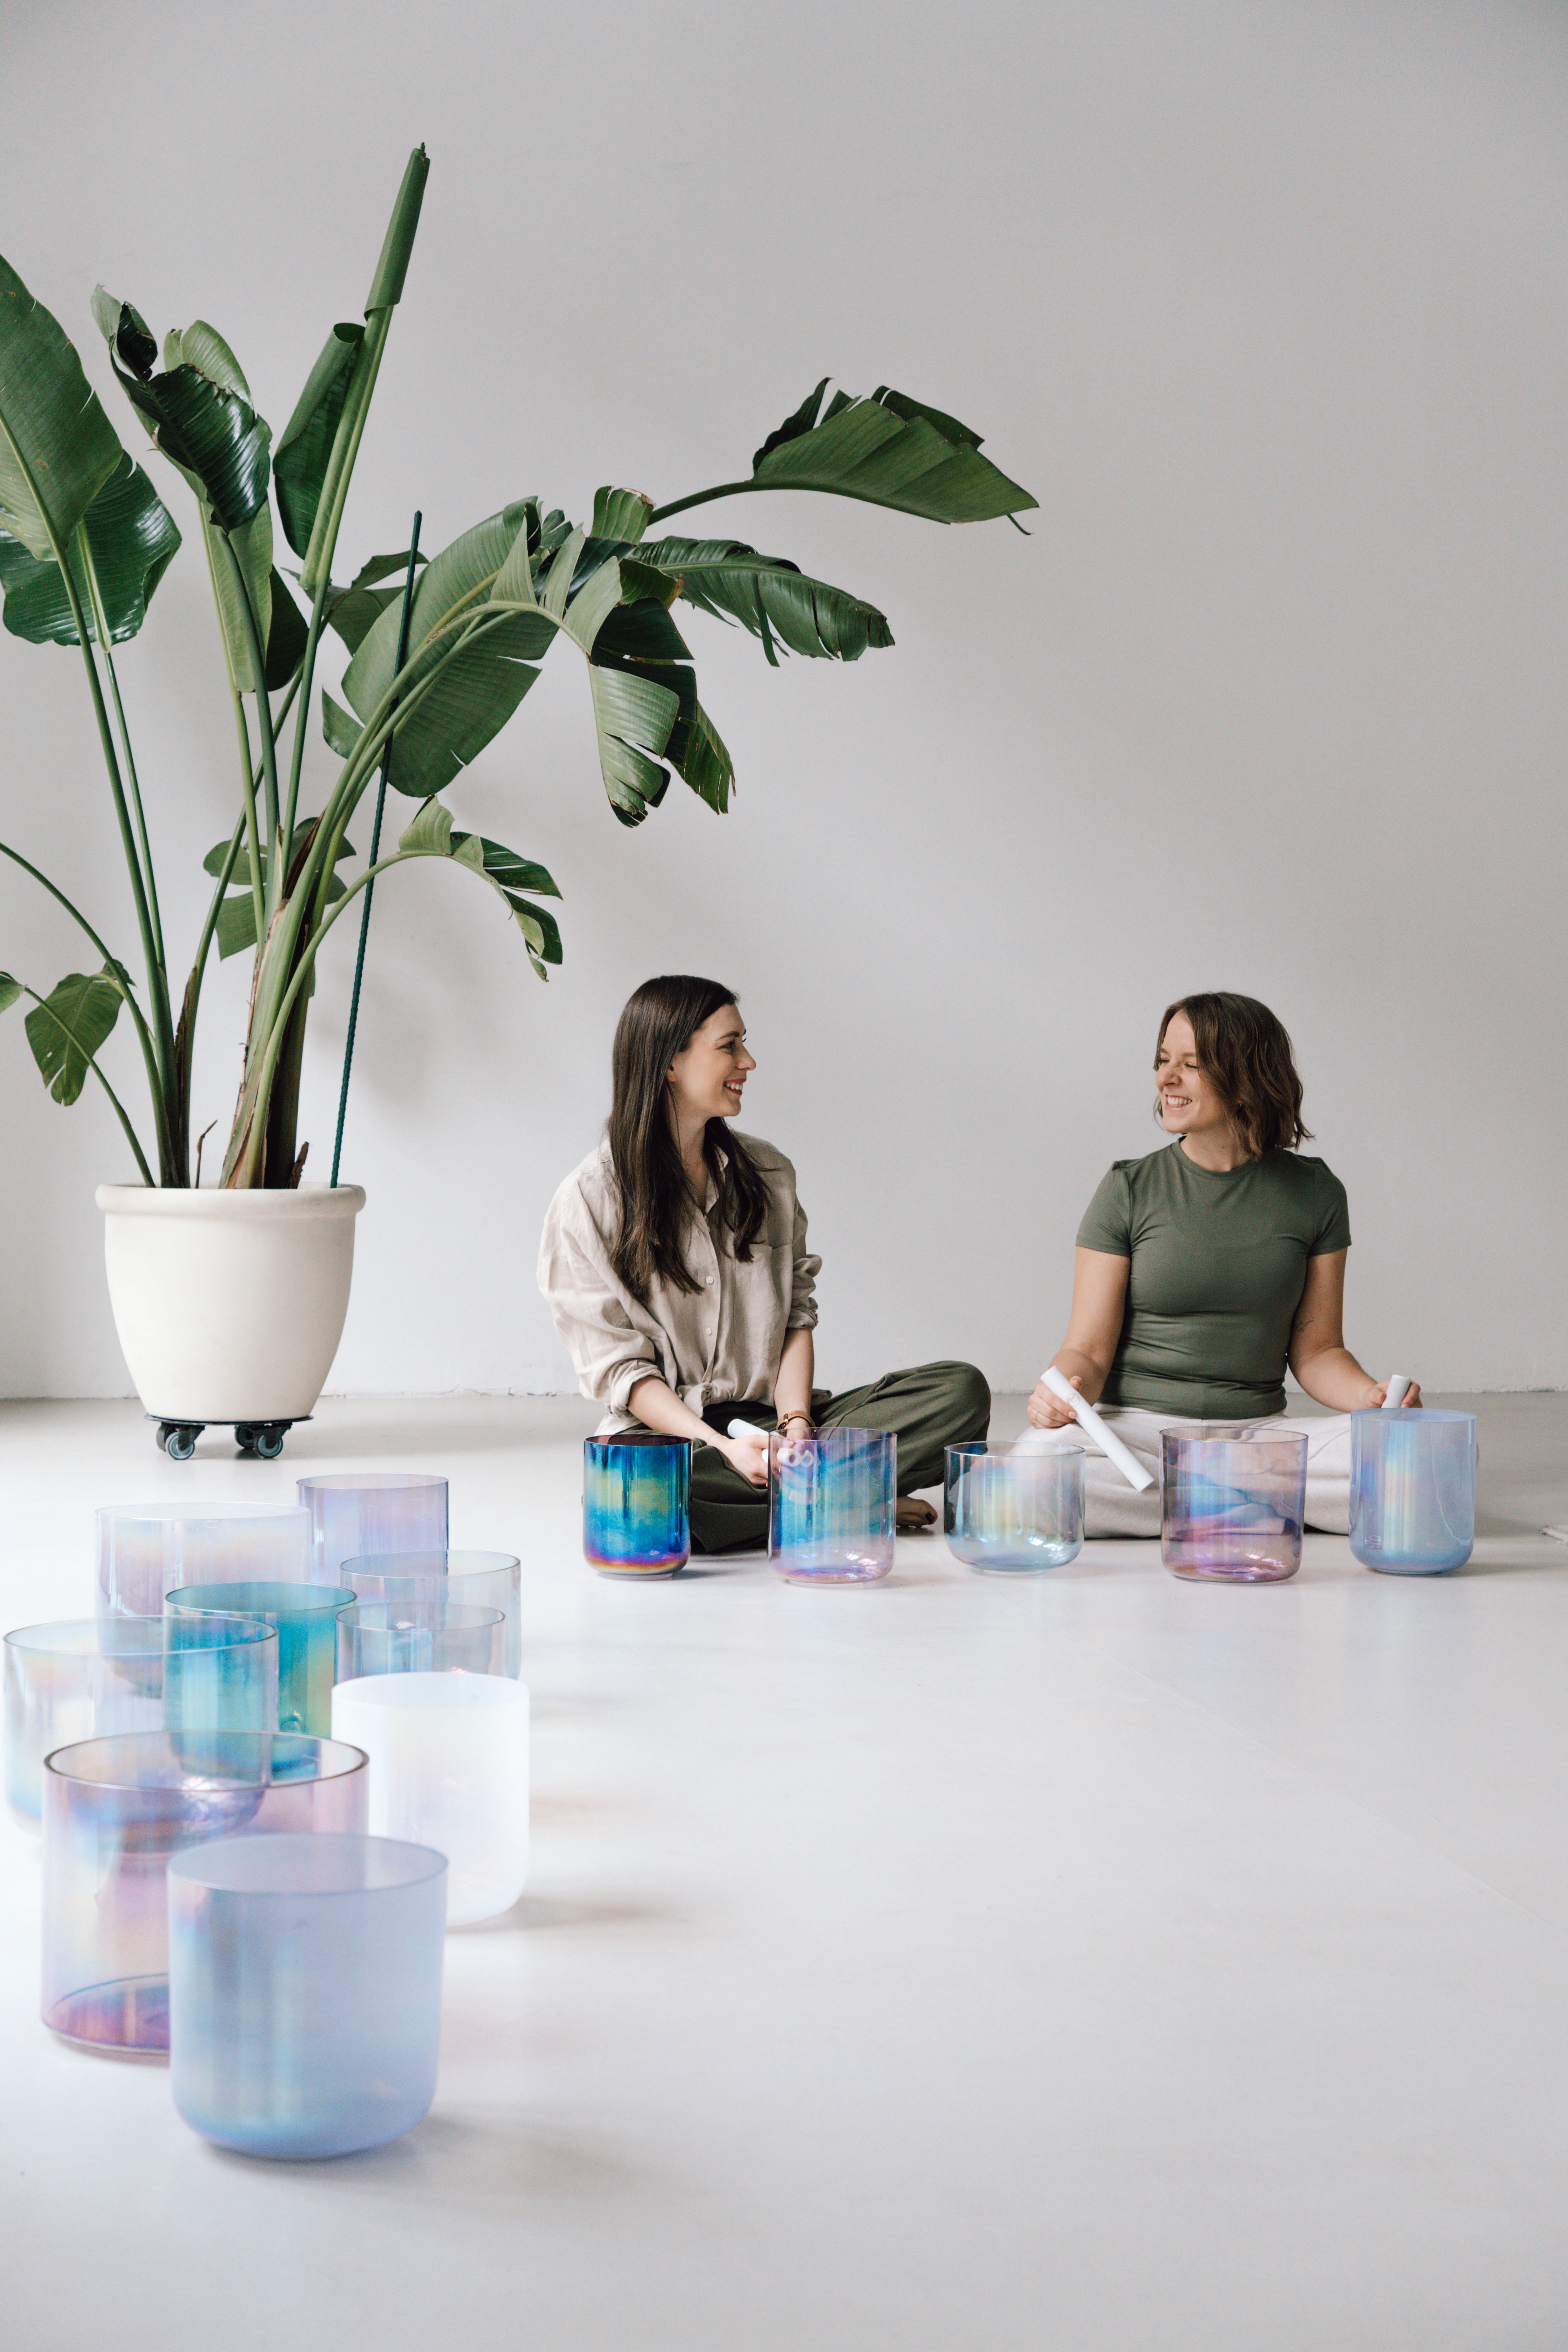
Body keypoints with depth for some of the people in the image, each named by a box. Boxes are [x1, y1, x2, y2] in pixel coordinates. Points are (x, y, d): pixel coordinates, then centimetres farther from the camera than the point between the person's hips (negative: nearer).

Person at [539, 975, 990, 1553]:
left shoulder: (767, 1174, 13)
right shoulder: (588, 1201, -3)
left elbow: (797, 1315, 11)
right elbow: (616, 1365, -7)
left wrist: (795, 1422, -9)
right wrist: (721, 1449, -21)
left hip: (769, 1418, 4)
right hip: (665, 1430, -4)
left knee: (962, 1390, -15)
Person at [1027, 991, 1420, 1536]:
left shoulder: (1313, 1193, 6)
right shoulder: (1129, 1191, 1)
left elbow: (1316, 1349, 9)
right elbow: (1089, 1350, -1)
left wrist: (1369, 1395, -12)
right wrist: (1062, 1392, -24)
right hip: (1139, 1428, -1)